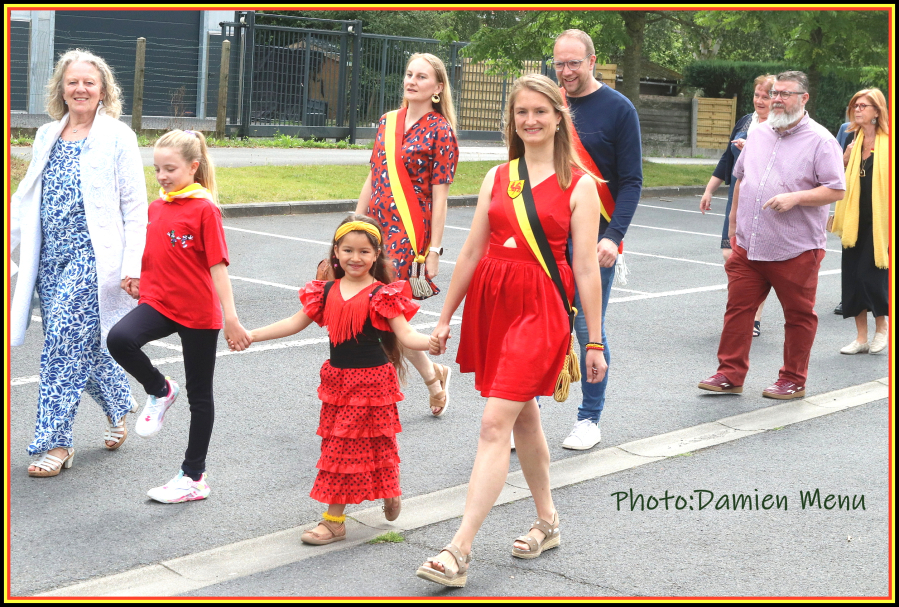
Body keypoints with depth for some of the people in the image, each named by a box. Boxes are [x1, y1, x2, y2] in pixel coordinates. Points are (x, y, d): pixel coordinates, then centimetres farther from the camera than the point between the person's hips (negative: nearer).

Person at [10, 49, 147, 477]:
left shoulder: (117, 137, -3)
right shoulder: (47, 137, 13)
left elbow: (135, 207, -6)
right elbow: (25, 200, 20)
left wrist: (133, 265, -13)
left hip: (93, 259, -6)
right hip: (51, 260, 6)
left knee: (64, 341, -11)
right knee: (80, 344, 10)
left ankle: (54, 442, -3)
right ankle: (119, 405, 35)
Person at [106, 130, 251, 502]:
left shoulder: (204, 208, -11)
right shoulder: (157, 206, 9)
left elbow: (218, 265, -14)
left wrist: (231, 318, -16)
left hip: (199, 312, -5)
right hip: (159, 303, 5)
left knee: (199, 394, 8)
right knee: (119, 339, -27)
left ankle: (193, 476, 19)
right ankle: (159, 391, 1)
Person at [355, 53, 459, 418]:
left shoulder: (440, 131, -5)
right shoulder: (388, 122, 13)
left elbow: (439, 195, -7)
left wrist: (434, 249, -10)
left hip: (410, 232, -6)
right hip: (376, 227, 6)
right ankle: (432, 375, 24)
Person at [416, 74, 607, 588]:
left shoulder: (579, 184, -3)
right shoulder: (498, 177, 11)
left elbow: (586, 269, -4)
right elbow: (472, 252, 13)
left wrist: (595, 341, -3)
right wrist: (445, 318, 13)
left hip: (540, 308, -5)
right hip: (490, 300, 5)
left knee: (496, 423, -12)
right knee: (524, 416, 15)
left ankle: (459, 551, -13)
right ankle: (548, 522, 32)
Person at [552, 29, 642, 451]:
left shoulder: (618, 109, -4)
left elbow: (631, 181, -6)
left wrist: (614, 236, -17)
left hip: (594, 241, -4)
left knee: (588, 330, 2)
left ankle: (590, 419, 15)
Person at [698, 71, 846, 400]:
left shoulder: (820, 141, -6)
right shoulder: (759, 134, 13)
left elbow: (836, 189, -10)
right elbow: (741, 179, 23)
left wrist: (795, 198, -21)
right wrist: (734, 223, 22)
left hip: (795, 250, -5)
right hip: (748, 246, 5)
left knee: (799, 316, 6)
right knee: (738, 308, 4)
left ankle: (793, 380, 18)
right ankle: (730, 375, 12)